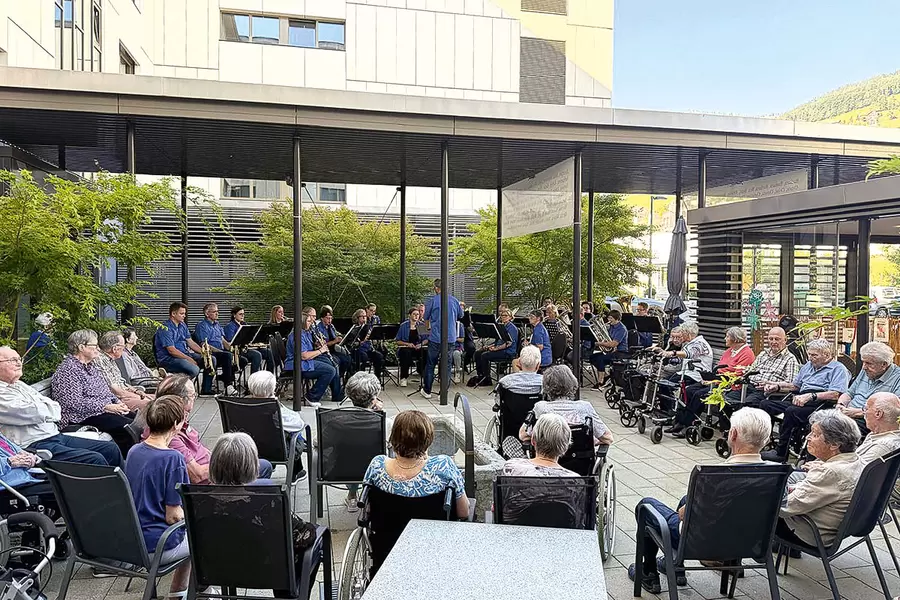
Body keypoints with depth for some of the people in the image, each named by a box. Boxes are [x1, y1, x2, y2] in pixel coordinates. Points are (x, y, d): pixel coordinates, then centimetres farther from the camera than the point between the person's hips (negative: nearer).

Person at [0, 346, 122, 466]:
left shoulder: (20, 384, 19)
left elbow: (56, 408, 16)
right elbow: (35, 413, -17)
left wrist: (43, 411, -5)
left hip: (56, 436, 9)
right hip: (35, 446, -9)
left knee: (111, 449, -1)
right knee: (96, 460, -24)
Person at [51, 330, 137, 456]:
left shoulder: (90, 366, 19)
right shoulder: (67, 370, -11)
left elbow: (106, 390, 25)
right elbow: (75, 403, -20)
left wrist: (117, 403, 5)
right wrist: (107, 407, -21)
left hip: (106, 410, 10)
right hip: (83, 418, -9)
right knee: (127, 426, -27)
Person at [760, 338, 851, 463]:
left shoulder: (838, 369, 3)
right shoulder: (808, 366, 29)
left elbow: (835, 395, -14)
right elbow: (795, 385, 38)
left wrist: (810, 396, -24)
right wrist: (777, 386, 19)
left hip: (820, 404, -8)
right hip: (800, 401, 8)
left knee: (791, 411, -35)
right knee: (766, 404, -11)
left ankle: (781, 453, -28)